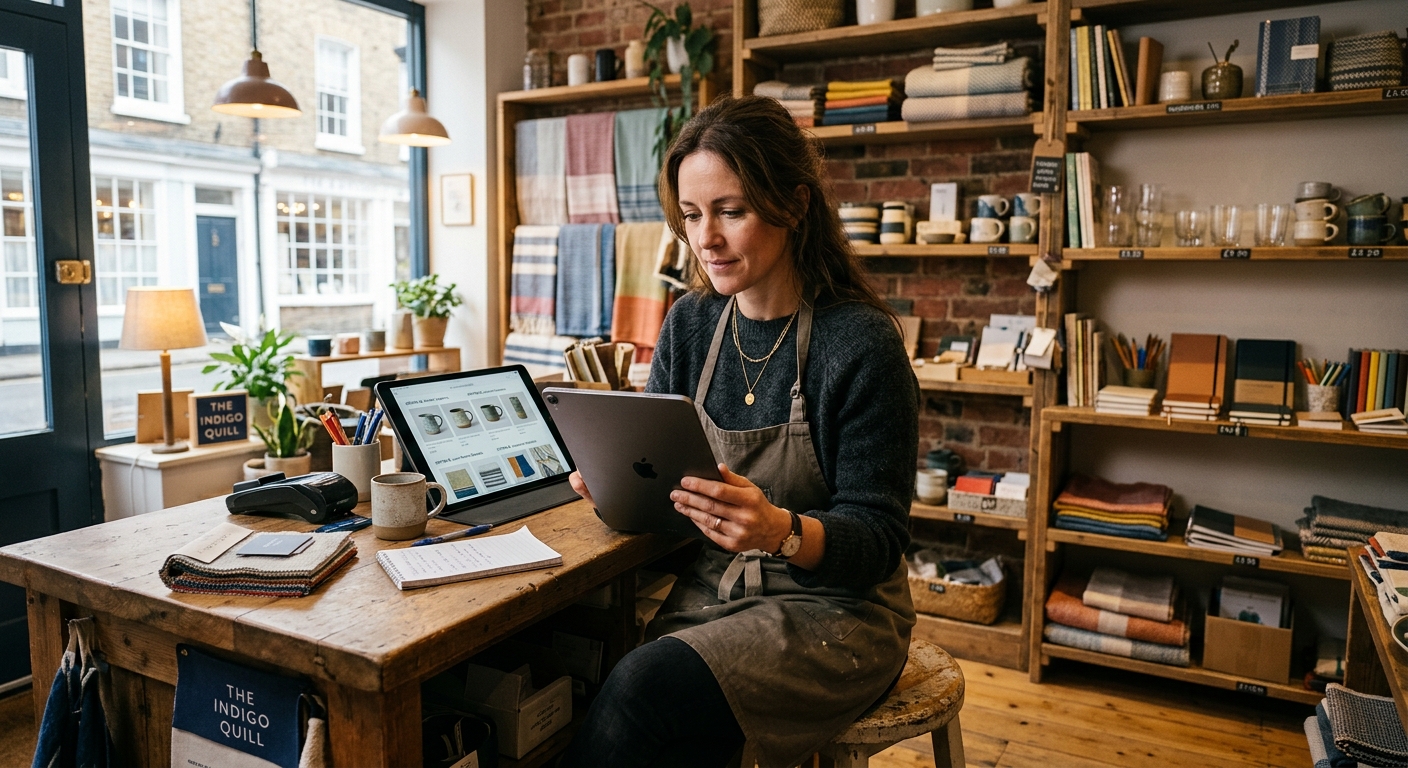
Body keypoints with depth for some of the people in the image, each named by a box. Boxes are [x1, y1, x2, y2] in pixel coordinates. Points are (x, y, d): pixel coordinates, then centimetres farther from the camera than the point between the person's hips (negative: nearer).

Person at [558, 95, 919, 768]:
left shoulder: (861, 344, -14)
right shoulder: (690, 324, 4)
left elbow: (878, 540, -13)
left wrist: (782, 531, -33)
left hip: (834, 610, -4)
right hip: (710, 592, 4)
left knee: (642, 685, -28)